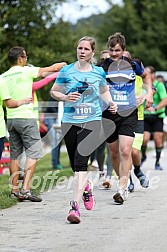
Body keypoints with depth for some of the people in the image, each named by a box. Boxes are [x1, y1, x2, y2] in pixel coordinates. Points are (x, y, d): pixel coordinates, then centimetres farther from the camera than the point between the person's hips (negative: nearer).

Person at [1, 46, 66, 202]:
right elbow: (53, 68, 3)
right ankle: (25, 189, -15)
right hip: (26, 117, -6)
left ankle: (14, 189, 13)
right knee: (33, 153, -5)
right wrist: (67, 64, 20)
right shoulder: (26, 71, -6)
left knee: (15, 155, 11)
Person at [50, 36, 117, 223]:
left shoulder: (99, 72, 6)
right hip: (69, 122, 1)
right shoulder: (66, 71, 1)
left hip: (91, 122, -1)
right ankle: (86, 186, 45)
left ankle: (75, 206, -20)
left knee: (80, 162, -17)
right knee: (75, 164, 10)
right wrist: (65, 97, -11)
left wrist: (110, 103, 5)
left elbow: (104, 91, 23)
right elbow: (53, 92, 9)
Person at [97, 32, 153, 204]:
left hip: (129, 114, -1)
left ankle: (122, 189, -14)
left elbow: (146, 76, 23)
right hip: (108, 114, 1)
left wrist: (149, 93, 10)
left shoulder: (133, 64, 1)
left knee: (125, 151, -14)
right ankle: (124, 180, 31)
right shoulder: (101, 67, -1)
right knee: (114, 152, 10)